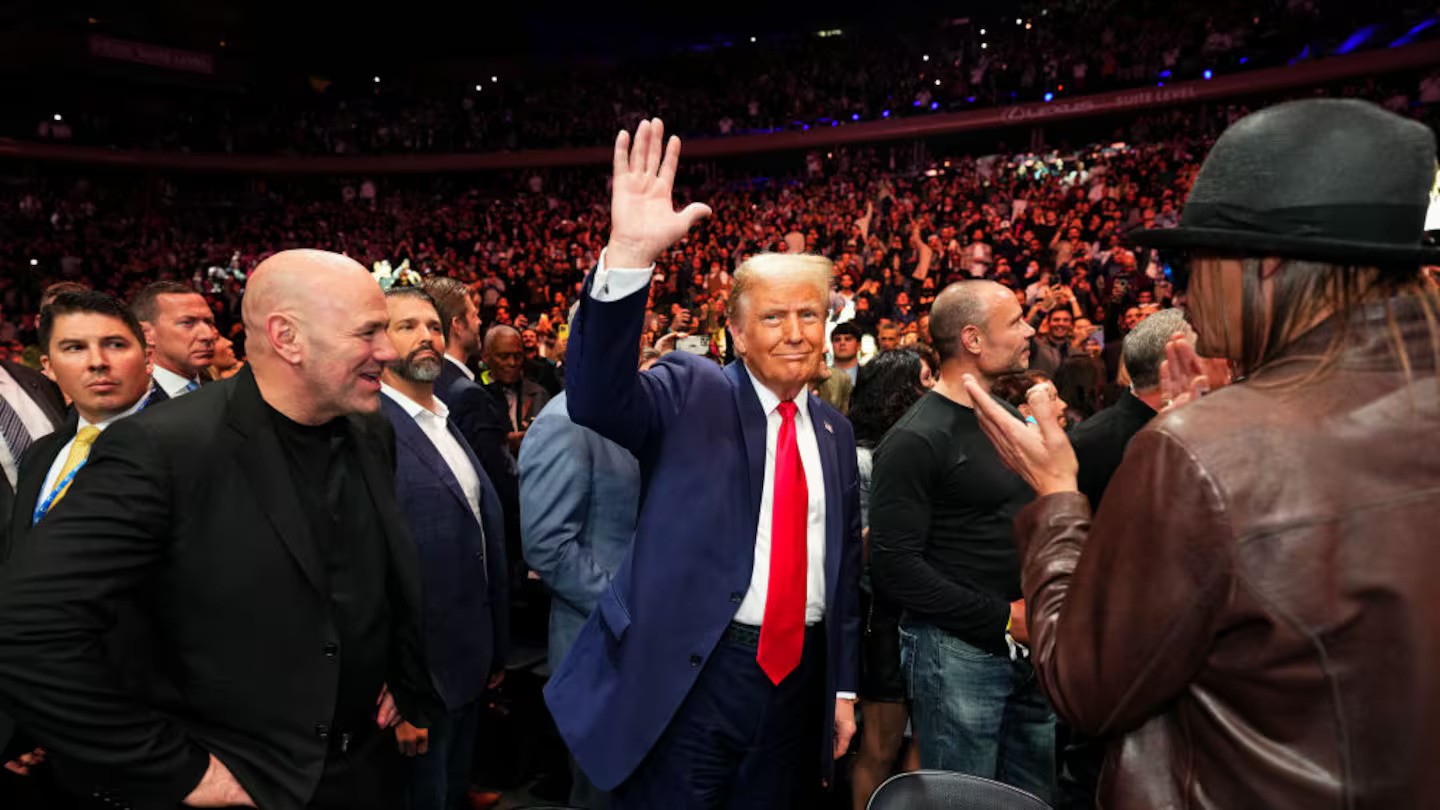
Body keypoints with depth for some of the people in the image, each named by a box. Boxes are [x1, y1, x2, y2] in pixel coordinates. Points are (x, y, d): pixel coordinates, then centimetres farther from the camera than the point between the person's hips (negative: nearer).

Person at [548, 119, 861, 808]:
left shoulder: (835, 431, 8)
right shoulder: (691, 393, -7)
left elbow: (845, 562, 13)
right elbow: (597, 401, -27)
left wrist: (844, 686, 14)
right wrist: (629, 257, -39)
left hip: (800, 675, 5)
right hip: (687, 677, -4)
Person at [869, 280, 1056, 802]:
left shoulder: (1010, 419, 10)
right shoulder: (916, 440, -15)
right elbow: (895, 567, -19)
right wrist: (1002, 618, -16)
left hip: (1029, 646, 8)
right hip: (957, 651, -7)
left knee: (1035, 796, 19)